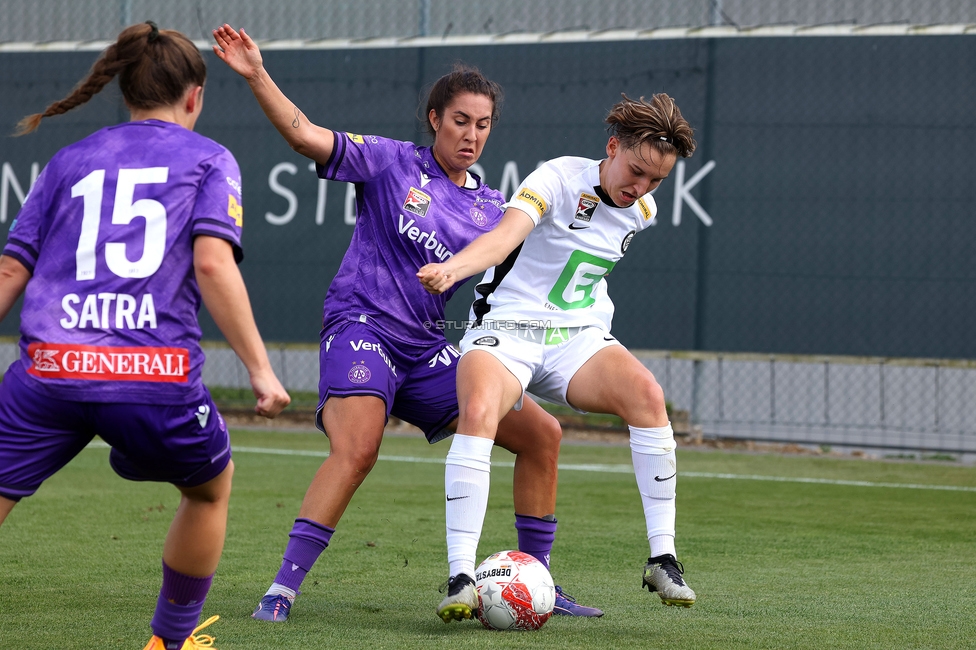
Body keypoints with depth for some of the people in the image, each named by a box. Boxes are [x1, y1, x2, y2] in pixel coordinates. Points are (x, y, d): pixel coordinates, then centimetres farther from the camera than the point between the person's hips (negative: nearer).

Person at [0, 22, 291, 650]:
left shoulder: (70, 161, 21)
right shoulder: (209, 159, 13)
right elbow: (212, 264, -3)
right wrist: (261, 368, -2)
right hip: (157, 376, -1)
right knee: (211, 486, 28)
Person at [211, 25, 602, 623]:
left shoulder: (492, 210, 13)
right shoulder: (392, 162, 0)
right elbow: (306, 136, -9)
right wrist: (257, 76, -20)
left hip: (426, 349, 6)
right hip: (361, 325, -6)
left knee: (541, 433, 0)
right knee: (357, 449, -31)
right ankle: (282, 590, -26)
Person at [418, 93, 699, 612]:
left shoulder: (642, 210, 6)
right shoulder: (561, 177, -13)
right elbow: (505, 235, -32)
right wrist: (451, 268, -47)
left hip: (580, 338, 4)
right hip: (506, 330, -4)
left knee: (647, 394, -26)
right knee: (478, 410, -35)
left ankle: (662, 558, -20)